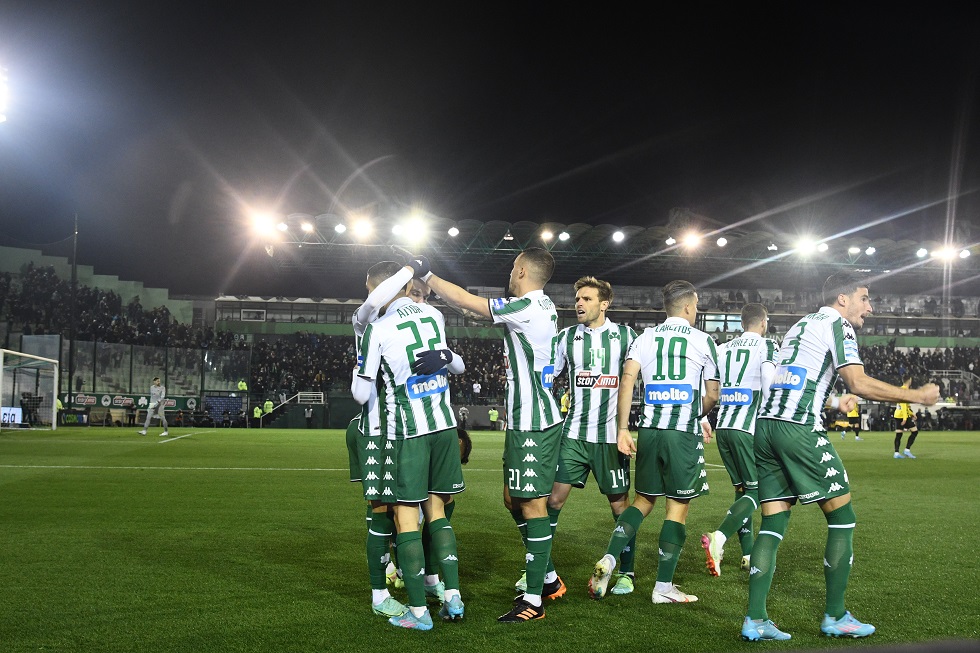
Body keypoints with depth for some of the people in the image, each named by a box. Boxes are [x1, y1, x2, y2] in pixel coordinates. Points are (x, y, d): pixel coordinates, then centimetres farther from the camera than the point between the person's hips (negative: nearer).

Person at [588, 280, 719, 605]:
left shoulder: (645, 338, 9)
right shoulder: (703, 341, 3)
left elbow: (627, 379, -3)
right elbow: (712, 395, 7)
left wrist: (622, 428, -2)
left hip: (649, 430, 4)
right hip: (684, 432, -4)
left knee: (643, 500, 17)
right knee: (678, 506, 4)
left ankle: (608, 560, 1)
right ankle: (664, 586, 7)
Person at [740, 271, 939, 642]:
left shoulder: (800, 325, 26)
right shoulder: (837, 325, -1)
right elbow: (858, 383, -12)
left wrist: (834, 402, 43)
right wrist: (917, 396, -4)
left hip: (765, 424, 8)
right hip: (798, 429, -8)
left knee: (773, 522, 7)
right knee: (842, 518, 4)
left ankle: (755, 620, 1)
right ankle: (835, 618, 9)